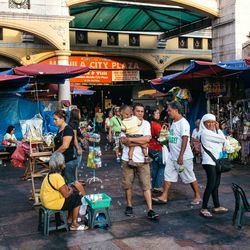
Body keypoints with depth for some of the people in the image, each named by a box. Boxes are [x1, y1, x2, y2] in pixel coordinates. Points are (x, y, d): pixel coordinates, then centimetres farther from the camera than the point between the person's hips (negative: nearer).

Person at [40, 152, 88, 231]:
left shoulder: (50, 174, 5)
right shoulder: (57, 177, -26)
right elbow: (66, 195, -20)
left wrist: (68, 188, 2)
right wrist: (71, 191, -1)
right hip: (52, 203, -10)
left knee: (76, 193, 18)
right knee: (77, 199, -1)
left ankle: (70, 218, 27)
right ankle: (74, 224, 8)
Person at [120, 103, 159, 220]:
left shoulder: (146, 124, 3)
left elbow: (146, 138, -13)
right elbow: (123, 140, -9)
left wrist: (130, 139, -12)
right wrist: (140, 142, -13)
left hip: (142, 160, -1)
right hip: (127, 159, 1)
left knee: (146, 185, -3)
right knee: (128, 184, 10)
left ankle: (150, 210, -1)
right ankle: (129, 206, 27)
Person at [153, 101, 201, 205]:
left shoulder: (183, 123, -17)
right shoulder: (174, 122, 11)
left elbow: (185, 139, -23)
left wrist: (181, 155, -26)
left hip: (183, 157, -9)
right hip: (172, 156, 9)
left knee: (190, 177, 4)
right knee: (168, 175, 6)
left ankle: (197, 196, 20)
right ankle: (164, 197, 11)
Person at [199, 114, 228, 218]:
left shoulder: (213, 132, 19)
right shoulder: (205, 133, -12)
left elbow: (222, 141, 12)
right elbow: (223, 139, -12)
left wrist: (217, 129, 9)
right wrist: (218, 129, 0)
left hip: (216, 162, 10)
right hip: (209, 162, -10)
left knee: (216, 185, 13)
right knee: (211, 185, -11)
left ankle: (217, 207, 20)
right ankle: (203, 209, -6)